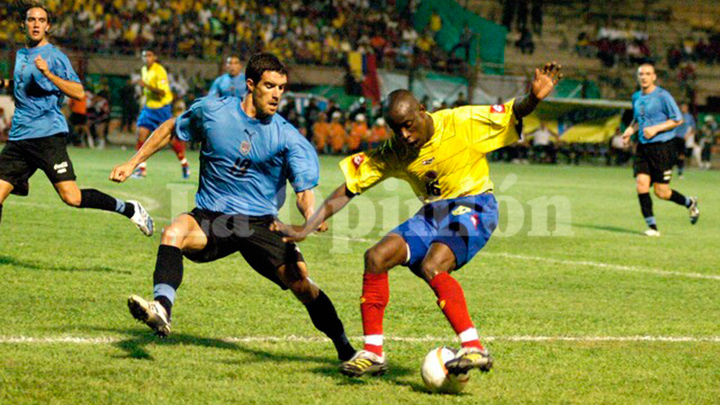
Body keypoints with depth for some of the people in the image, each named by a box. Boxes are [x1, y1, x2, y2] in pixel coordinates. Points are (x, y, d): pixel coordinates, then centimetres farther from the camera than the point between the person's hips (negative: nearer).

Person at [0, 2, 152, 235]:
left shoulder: (54, 56, -4)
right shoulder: (21, 55, 18)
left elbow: (79, 93, -13)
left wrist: (48, 74, -22)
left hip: (48, 135, -7)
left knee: (71, 197, -14)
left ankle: (130, 209, 2)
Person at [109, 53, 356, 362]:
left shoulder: (288, 138, -3)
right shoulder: (210, 111, 0)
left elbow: (304, 189, -9)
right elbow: (170, 129, 19)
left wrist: (312, 216, -32)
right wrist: (133, 163, 17)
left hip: (260, 225, -1)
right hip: (210, 220, 1)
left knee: (300, 281, -17)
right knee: (173, 233, -32)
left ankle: (345, 350, 2)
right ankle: (161, 310, -49)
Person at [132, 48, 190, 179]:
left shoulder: (159, 71, -17)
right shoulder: (144, 70, 7)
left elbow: (162, 92, -25)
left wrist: (147, 86, -35)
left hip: (162, 107, -6)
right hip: (149, 107, 6)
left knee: (172, 139, 0)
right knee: (141, 133, -9)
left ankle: (184, 164, 23)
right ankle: (141, 168, -6)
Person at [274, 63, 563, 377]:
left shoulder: (461, 123, -15)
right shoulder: (393, 153, -2)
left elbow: (514, 114, -12)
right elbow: (349, 188, 0)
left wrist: (533, 97, -37)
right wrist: (306, 229, -6)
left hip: (473, 207, -6)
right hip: (433, 212, 6)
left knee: (431, 267, -29)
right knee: (376, 257, -9)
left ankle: (474, 349, -26)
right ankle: (372, 354, -2)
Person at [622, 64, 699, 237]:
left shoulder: (663, 96, -9)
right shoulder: (636, 97, 11)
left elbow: (678, 119, -8)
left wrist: (655, 129, -16)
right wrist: (630, 130, 8)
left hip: (662, 146, -6)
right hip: (643, 146, 6)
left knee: (661, 192, -5)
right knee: (641, 183, -11)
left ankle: (690, 203, 25)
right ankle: (652, 227, -3)